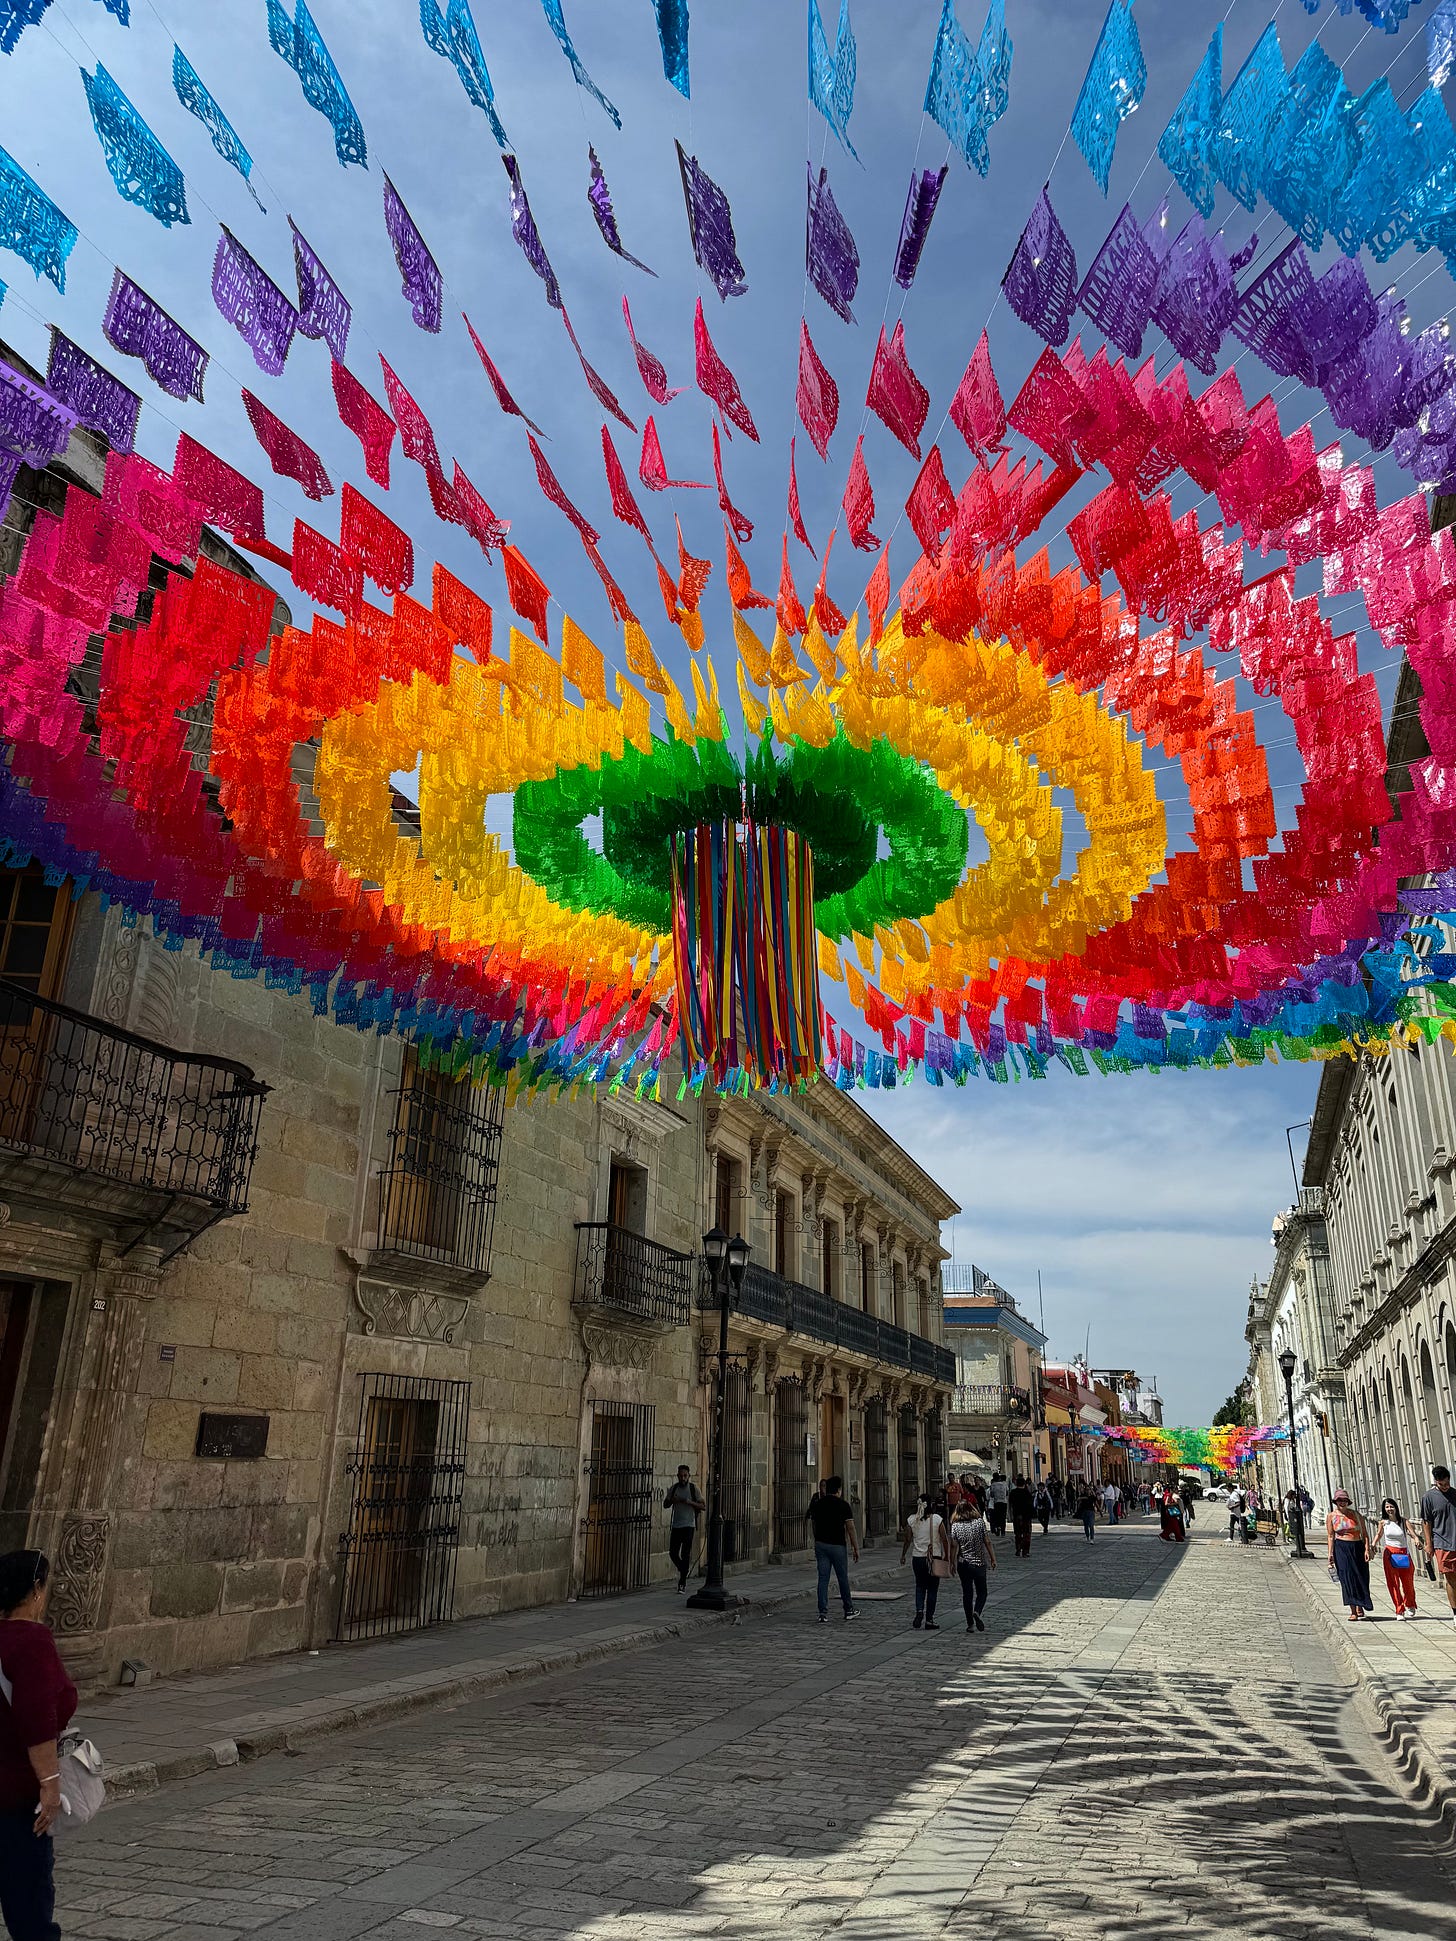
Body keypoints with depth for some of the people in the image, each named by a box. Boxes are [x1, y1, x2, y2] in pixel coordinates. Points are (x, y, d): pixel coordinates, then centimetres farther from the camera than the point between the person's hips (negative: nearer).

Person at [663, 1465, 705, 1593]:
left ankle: (682, 1582, 1)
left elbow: (703, 1506, -6)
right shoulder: (674, 1488, 5)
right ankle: (683, 1571, 32)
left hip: (689, 1526, -4)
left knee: (685, 1554, -8)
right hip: (676, 1525, 4)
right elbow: (665, 1505, 11)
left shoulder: (693, 1488, -6)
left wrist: (689, 1502, -20)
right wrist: (672, 1500, -11)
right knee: (673, 1553, 5)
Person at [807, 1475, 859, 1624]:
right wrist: (856, 1549, -4)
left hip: (820, 1544, 3)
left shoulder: (817, 1504, 5)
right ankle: (848, 1610, 22)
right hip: (837, 1546, -3)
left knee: (823, 1579, 4)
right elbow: (850, 1528, -10)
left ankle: (823, 1613, 0)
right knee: (842, 1578, 10)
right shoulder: (843, 1505, -8)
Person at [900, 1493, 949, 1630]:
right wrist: (946, 1555, 7)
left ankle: (919, 1611, -3)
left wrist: (903, 1555, 14)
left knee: (920, 1586, 17)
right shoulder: (938, 1519, -8)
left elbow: (907, 1540, 2)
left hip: (917, 1558, 2)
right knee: (932, 1588, 8)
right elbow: (944, 1539, -5)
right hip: (935, 1558, -2)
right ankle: (929, 1619, 10)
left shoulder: (911, 1520, -3)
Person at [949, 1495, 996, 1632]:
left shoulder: (955, 1525, -5)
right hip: (979, 1562, -1)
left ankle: (970, 1624, 11)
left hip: (963, 1564, 1)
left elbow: (954, 1546, -6)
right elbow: (987, 1542, -4)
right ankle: (977, 1611, -17)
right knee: (981, 1592, 11)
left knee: (967, 1593, 11)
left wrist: (952, 1563, 3)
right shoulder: (980, 1522, -6)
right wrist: (993, 1559, 5)